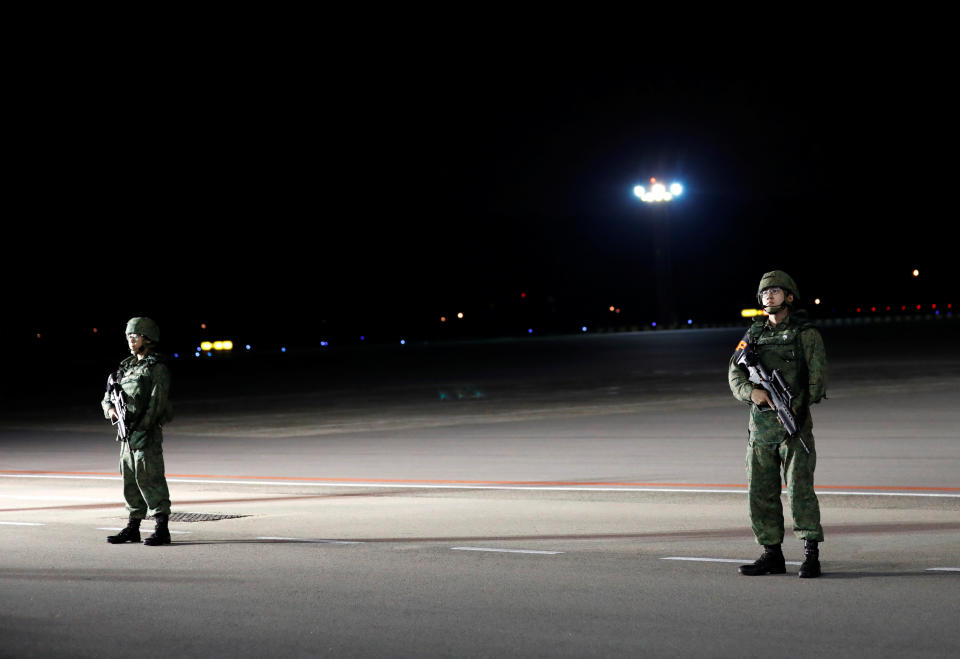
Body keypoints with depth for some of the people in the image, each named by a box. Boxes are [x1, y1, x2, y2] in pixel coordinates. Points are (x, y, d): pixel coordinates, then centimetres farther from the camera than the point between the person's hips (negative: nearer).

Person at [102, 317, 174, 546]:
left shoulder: (157, 369, -7)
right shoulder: (127, 367, 17)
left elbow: (156, 403, -15)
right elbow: (108, 395, 20)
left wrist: (141, 428, -19)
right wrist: (110, 409, -2)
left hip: (147, 433, -8)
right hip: (127, 433, 8)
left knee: (150, 479, -11)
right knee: (130, 480, 11)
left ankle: (162, 529, -9)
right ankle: (133, 527, 19)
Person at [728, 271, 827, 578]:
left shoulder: (806, 334, 0)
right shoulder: (753, 334, 14)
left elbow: (817, 379, -5)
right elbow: (734, 373, 9)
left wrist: (792, 408, -16)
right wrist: (751, 391, -12)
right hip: (760, 426, 5)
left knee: (800, 489, -10)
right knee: (760, 492, 6)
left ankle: (811, 556, -7)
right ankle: (772, 555, 16)